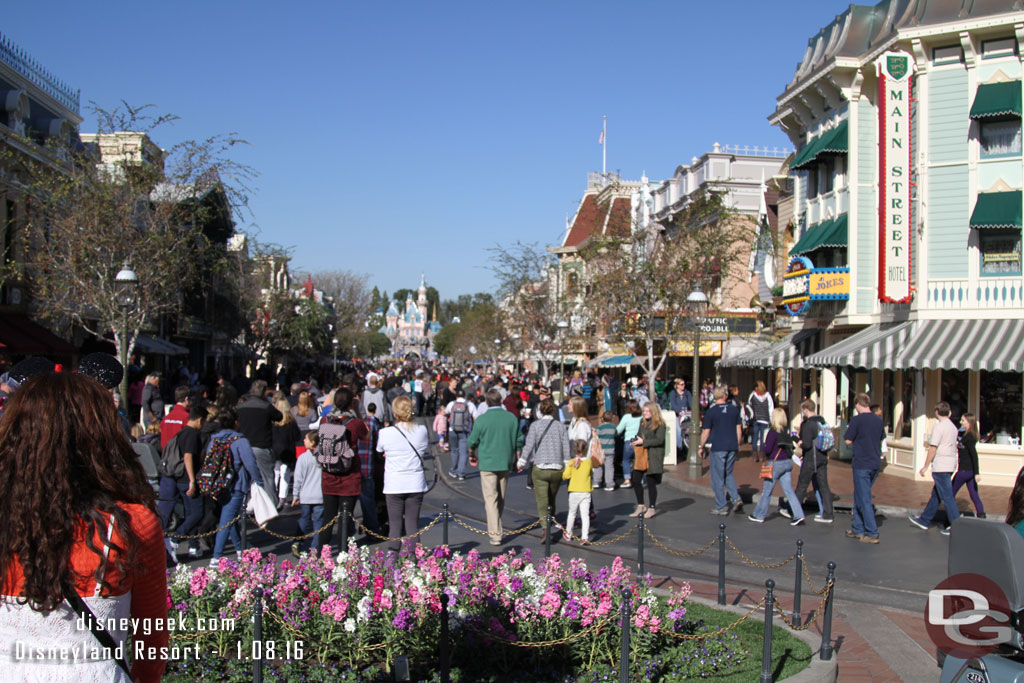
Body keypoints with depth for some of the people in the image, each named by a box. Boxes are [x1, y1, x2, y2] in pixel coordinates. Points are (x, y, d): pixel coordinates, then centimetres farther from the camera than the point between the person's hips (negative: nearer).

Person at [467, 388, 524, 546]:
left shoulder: (481, 419, -10)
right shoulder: (512, 418, 0)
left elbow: (472, 442, -2)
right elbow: (519, 440, 6)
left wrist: (472, 455, 19)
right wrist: (517, 458, 21)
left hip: (487, 463, -4)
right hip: (505, 463, 4)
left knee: (490, 499, -2)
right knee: (501, 498, 17)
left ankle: (495, 534, -7)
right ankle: (496, 528, 32)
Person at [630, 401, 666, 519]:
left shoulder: (660, 424, -10)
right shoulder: (643, 422, 12)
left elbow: (660, 440, -16)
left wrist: (643, 442, -19)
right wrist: (636, 441, -2)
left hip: (654, 457, -7)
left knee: (651, 482, 0)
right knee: (636, 480, 5)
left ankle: (651, 508, 15)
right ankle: (640, 506, 19)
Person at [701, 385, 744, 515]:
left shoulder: (710, 412, -7)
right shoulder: (734, 409, 5)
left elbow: (705, 432, -6)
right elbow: (739, 429, 9)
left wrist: (701, 447, 6)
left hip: (718, 448, -5)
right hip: (732, 447, 5)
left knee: (717, 478, 4)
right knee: (728, 474, 19)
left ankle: (721, 507, 7)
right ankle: (736, 498, 1)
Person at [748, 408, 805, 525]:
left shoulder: (773, 432, -15)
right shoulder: (787, 431, 4)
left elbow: (767, 449, -16)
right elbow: (791, 446, 9)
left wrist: (764, 446, 3)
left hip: (776, 464, -6)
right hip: (787, 462, 6)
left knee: (766, 492, 6)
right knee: (789, 490, 7)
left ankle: (759, 516, 17)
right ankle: (798, 515, -1)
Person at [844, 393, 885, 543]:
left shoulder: (857, 420, -12)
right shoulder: (879, 420, 7)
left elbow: (848, 440, -9)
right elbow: (881, 439, 17)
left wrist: (848, 431, 9)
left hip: (862, 464, -7)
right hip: (875, 463, 7)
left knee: (864, 499, -3)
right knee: (859, 497, 17)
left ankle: (872, 533, -4)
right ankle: (858, 529, 22)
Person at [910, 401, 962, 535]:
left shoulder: (939, 426, -14)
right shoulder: (953, 426, 13)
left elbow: (933, 448, -15)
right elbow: (953, 446, 17)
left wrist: (925, 466, -10)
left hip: (940, 466, -9)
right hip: (950, 464, 9)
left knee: (947, 496, -6)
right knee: (936, 494, 15)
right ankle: (924, 520, 24)